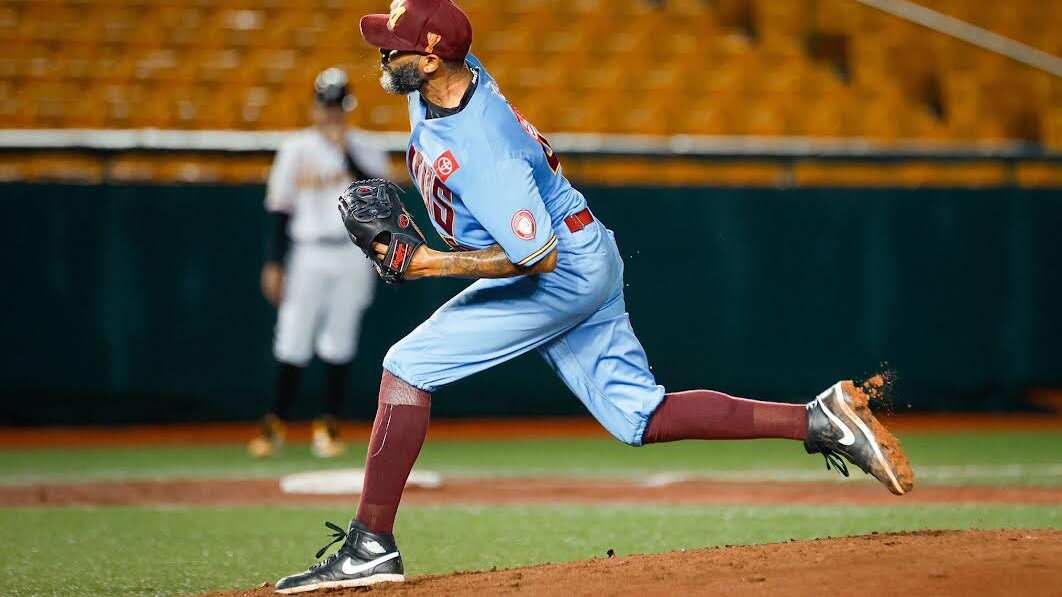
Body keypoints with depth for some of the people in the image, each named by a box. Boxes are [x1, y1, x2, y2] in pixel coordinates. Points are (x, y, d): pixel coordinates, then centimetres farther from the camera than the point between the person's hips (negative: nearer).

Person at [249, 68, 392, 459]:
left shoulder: (364, 150, 5)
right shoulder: (296, 149, 5)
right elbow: (280, 209, 4)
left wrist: (347, 153, -18)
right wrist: (274, 263, 0)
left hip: (352, 256, 1)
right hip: (308, 254, 0)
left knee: (340, 342, 4)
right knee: (293, 341, -4)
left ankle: (329, 425, 12)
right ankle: (274, 424, 1)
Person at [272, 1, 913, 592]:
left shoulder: (482, 149, -30)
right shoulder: (458, 73, -5)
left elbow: (536, 257, -30)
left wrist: (428, 263, -27)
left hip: (564, 273, -10)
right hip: (589, 266, 10)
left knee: (408, 366, -13)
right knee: (641, 418, 8)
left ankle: (371, 545, -12)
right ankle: (820, 420, 3)